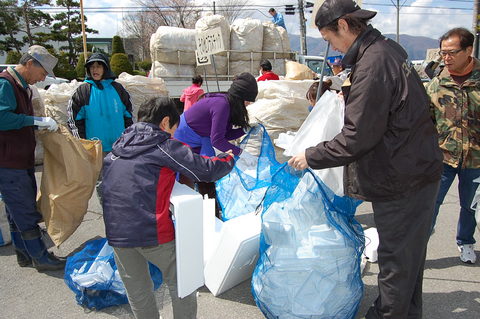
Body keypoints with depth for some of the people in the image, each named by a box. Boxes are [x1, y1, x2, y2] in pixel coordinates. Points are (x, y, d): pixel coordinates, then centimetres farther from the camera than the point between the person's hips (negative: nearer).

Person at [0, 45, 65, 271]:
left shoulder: (22, 86, 15)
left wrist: (41, 125, 9)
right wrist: (37, 121, -26)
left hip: (21, 161, 10)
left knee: (19, 210, 17)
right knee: (26, 211, -1)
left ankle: (24, 254, 29)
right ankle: (40, 257, 10)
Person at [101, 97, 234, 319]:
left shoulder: (118, 146, 14)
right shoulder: (165, 145, -4)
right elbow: (206, 170, -5)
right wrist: (229, 158, 13)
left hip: (116, 232, 6)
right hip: (153, 232, -6)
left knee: (137, 292, 19)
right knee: (180, 284, 14)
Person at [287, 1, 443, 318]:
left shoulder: (372, 65, -24)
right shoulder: (389, 48, 8)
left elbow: (356, 138, -24)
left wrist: (311, 157, -15)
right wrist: (352, 93, 19)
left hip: (403, 178, -10)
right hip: (420, 167, 10)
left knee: (396, 258, 6)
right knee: (410, 252, 23)